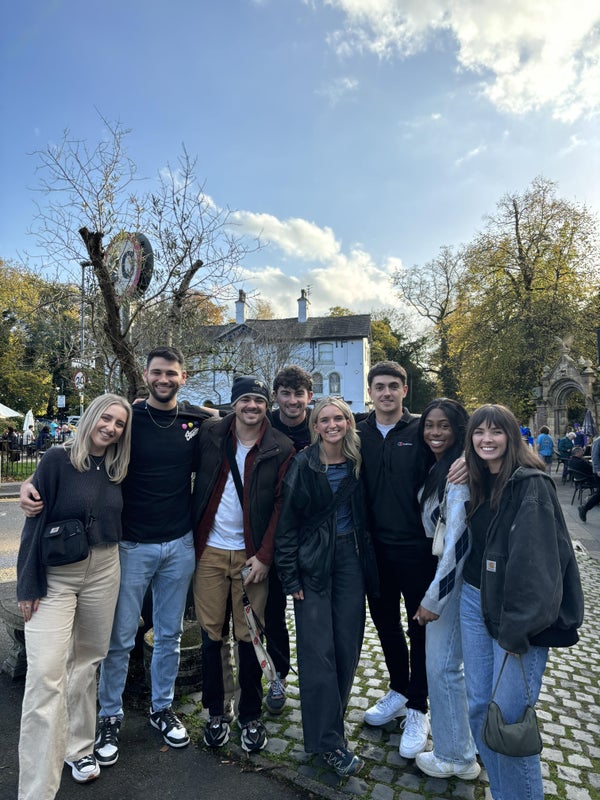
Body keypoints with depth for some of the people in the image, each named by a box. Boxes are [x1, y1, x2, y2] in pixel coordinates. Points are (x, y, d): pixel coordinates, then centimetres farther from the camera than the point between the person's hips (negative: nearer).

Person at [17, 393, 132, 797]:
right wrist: (29, 585, -10)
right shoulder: (58, 460, -11)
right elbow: (35, 523, -10)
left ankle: (79, 747, 35)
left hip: (103, 572, 4)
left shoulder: (116, 469, 2)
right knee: (45, 673, -7)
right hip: (55, 576, -4)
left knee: (86, 661, 16)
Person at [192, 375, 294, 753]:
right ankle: (215, 713, 31)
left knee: (249, 637, 8)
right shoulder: (211, 435, 1)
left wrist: (264, 556, -9)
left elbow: (282, 505, -5)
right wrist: (192, 540, 1)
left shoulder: (281, 448, -4)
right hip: (210, 550, 2)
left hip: (252, 555, -1)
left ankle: (251, 716, 29)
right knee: (211, 634, 10)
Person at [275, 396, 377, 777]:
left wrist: (367, 562, 6)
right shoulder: (304, 464, -9)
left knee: (348, 645, 10)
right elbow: (287, 522, -8)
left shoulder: (357, 462, 2)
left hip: (350, 557, 4)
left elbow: (363, 514, 11)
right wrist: (290, 576, -10)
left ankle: (332, 718, 32)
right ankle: (328, 739, 16)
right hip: (313, 562, -4)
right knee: (318, 650, 0)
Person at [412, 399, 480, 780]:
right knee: (444, 662, 20)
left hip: (451, 578, -9)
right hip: (439, 572, 9)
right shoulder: (438, 469, 9)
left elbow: (457, 541, -23)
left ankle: (454, 757, 26)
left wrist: (434, 598, -18)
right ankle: (459, 746, 39)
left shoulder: (458, 475, -21)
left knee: (442, 665, 5)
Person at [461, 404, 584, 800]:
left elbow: (534, 562, -20)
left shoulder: (532, 485, -15)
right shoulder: (478, 484, 8)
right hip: (475, 603, 7)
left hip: (518, 613, -7)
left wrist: (517, 629, -20)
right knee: (478, 707, 13)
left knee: (510, 717, -2)